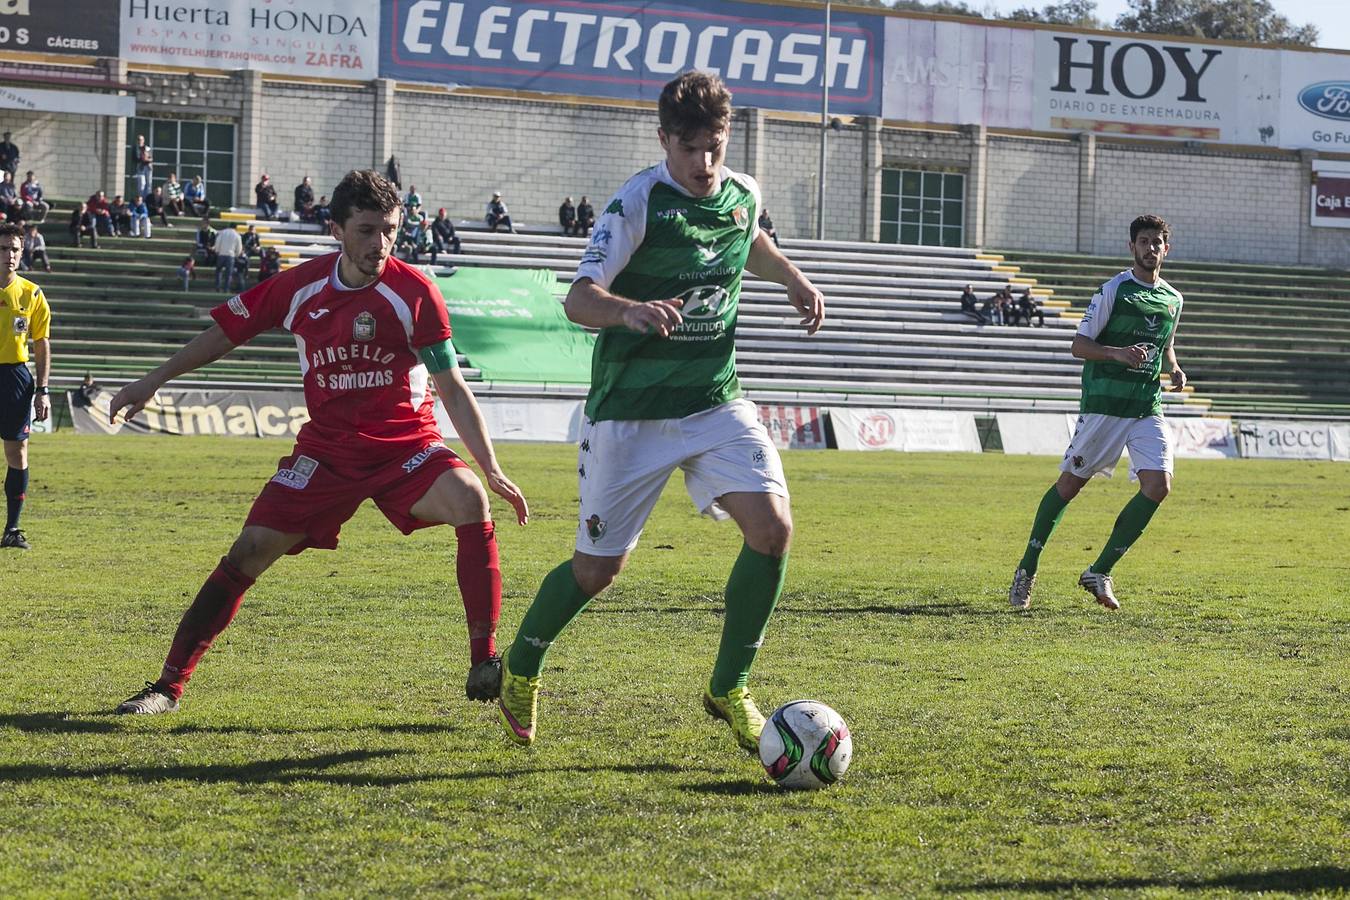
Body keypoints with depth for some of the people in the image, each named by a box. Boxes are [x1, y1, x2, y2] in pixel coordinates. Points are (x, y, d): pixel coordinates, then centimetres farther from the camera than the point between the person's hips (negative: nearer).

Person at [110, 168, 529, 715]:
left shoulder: (414, 293, -11)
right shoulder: (300, 286, -4)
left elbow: (451, 388, -7)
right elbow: (226, 332, 11)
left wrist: (491, 469, -13)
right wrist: (153, 382, 13)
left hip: (406, 444, -2)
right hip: (327, 449, 2)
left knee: (471, 503, -30)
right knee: (250, 552, -8)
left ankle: (486, 666, -23)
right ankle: (168, 685, 2)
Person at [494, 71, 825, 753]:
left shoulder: (743, 194, 2)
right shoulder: (638, 203, -16)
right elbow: (578, 299, -25)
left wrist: (793, 279, 11)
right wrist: (629, 310, -45)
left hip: (715, 401, 4)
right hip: (631, 409, -4)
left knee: (772, 527, -16)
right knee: (598, 566, 2)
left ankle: (729, 689, 0)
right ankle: (521, 667, 32)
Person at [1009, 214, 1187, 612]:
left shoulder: (1173, 299, 12)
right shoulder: (1113, 290, -6)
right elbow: (1078, 345, -7)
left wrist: (1175, 370, 8)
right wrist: (1118, 353, -23)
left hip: (1148, 407, 5)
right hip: (1104, 402, -5)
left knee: (1159, 485, -11)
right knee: (1070, 483, 1)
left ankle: (1099, 571, -1)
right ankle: (1027, 568, 17)